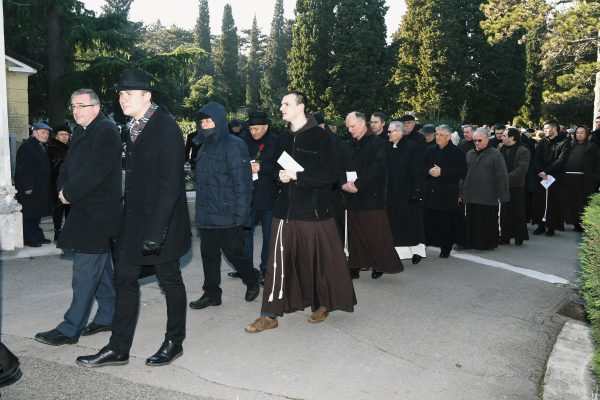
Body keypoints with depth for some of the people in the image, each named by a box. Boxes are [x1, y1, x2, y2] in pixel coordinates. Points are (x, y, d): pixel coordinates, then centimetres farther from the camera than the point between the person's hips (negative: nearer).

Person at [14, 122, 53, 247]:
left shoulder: (42, 147, 15)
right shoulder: (26, 147, -13)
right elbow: (23, 168, -19)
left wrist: (46, 187, 15)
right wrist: (27, 187, -23)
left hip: (40, 188, 9)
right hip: (29, 188, -9)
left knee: (37, 214, 14)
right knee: (29, 214, -2)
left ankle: (38, 237, 21)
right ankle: (30, 239, 4)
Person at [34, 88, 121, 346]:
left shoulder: (106, 132, -13)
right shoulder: (82, 132, 15)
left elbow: (94, 171, -22)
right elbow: (69, 165, 14)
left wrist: (69, 193, -13)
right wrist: (63, 189, -4)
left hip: (98, 213, -9)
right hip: (85, 209, 9)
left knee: (85, 271, -6)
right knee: (101, 267, 16)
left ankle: (70, 329, 0)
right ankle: (108, 316, 27)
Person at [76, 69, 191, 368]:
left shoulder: (167, 129, -15)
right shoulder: (134, 127, 9)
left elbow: (170, 184, -21)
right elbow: (134, 175, 11)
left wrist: (155, 230, -25)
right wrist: (127, 216, 7)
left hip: (161, 221, -8)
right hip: (132, 219, 8)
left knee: (170, 280, 8)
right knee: (124, 278, 11)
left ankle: (174, 343, 25)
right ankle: (118, 348, 22)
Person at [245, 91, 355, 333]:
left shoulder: (319, 137, -8)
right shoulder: (283, 138, 11)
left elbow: (331, 173, -13)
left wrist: (298, 176, -18)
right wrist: (280, 174, -3)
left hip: (313, 210, -5)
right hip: (286, 209, 5)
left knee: (319, 260, 8)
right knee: (278, 262, 3)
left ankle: (322, 305, 30)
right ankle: (270, 315, 10)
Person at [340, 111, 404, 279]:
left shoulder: (378, 144, -5)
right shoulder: (347, 147, 14)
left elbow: (377, 170, -15)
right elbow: (341, 168, 9)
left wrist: (358, 184, -17)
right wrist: (344, 183, -10)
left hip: (372, 196, -5)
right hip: (352, 198, 6)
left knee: (375, 233, -2)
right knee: (355, 233, 9)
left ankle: (381, 265, 12)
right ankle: (355, 265, 16)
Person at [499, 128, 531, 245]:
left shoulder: (523, 151, -7)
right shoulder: (501, 149, 10)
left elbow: (521, 169, -16)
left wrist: (507, 178, -20)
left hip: (516, 187, -5)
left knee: (517, 212, 3)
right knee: (504, 213, 7)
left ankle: (519, 237, 12)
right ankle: (505, 236, 15)